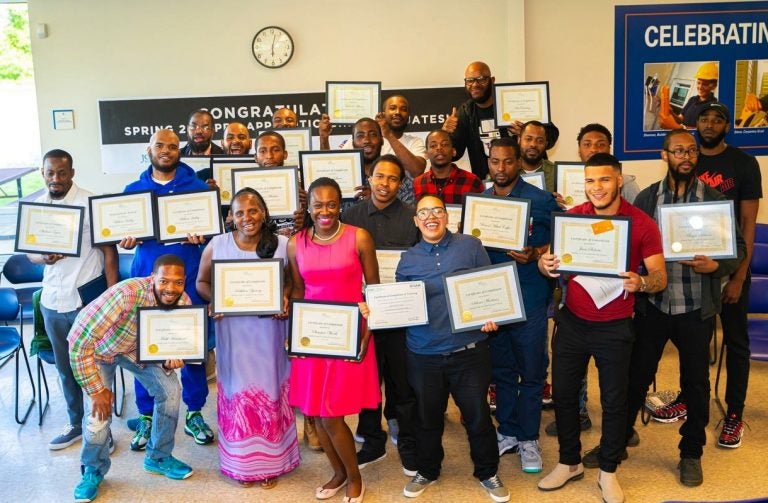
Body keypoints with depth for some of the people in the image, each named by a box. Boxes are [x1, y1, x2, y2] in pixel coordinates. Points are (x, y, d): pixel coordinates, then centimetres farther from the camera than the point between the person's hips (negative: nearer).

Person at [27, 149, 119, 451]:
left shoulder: (91, 204, -9)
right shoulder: (36, 207, 6)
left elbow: (109, 251, -9)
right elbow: (29, 251, 13)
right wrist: (42, 257, -12)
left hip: (87, 300, -5)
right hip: (52, 301, 5)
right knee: (65, 368, 16)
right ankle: (76, 424, 32)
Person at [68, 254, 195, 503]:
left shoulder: (183, 302, -24)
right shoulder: (126, 295, -42)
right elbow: (78, 342, -38)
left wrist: (169, 361, -30)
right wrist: (96, 390, -29)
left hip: (141, 347, 4)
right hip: (101, 346, -4)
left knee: (170, 390, -6)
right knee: (100, 408, -15)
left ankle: (158, 457, 17)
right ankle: (93, 470, 13)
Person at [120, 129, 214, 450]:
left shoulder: (198, 187, 4)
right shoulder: (133, 190, 10)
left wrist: (201, 236, -19)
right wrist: (126, 241, -9)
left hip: (188, 277, -1)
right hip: (145, 277, 1)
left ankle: (194, 414, 17)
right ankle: (146, 416, 16)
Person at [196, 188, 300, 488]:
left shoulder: (282, 245, -6)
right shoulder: (217, 245, -4)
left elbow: (293, 281, 5)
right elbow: (202, 282, 7)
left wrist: (285, 299, -16)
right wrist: (214, 301, -13)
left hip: (269, 331, 0)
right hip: (232, 331, 0)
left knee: (270, 389, 10)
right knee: (237, 391, 9)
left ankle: (270, 461, 26)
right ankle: (241, 461, 26)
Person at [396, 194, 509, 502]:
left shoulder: (471, 246, 1)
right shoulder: (408, 259, 6)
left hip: (469, 351, -2)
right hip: (424, 354, 2)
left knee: (477, 416, 8)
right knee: (428, 417, 16)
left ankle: (487, 473, 30)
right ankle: (427, 471, 37)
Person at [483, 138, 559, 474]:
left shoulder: (542, 201, -5)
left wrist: (534, 254, -21)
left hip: (529, 297, -4)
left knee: (531, 371, 6)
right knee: (501, 369, 14)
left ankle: (528, 438, 20)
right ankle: (507, 432, 27)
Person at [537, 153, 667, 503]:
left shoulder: (642, 224, -10)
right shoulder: (572, 217, -3)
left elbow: (660, 277, -9)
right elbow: (549, 258, 2)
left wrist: (641, 282, -31)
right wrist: (545, 264, -22)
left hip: (614, 328, -2)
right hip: (571, 322, 2)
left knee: (614, 400, 9)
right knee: (563, 393, 11)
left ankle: (607, 471, 29)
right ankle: (569, 463, 31)